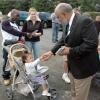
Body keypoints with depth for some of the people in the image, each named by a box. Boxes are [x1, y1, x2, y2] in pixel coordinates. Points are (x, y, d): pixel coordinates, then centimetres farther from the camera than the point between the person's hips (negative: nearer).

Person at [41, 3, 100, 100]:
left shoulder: (84, 21, -23)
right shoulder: (69, 24, 5)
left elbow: (92, 44, -30)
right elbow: (63, 40, 13)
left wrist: (70, 51, -24)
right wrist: (51, 52, 4)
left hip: (83, 66, -8)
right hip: (73, 65, 9)